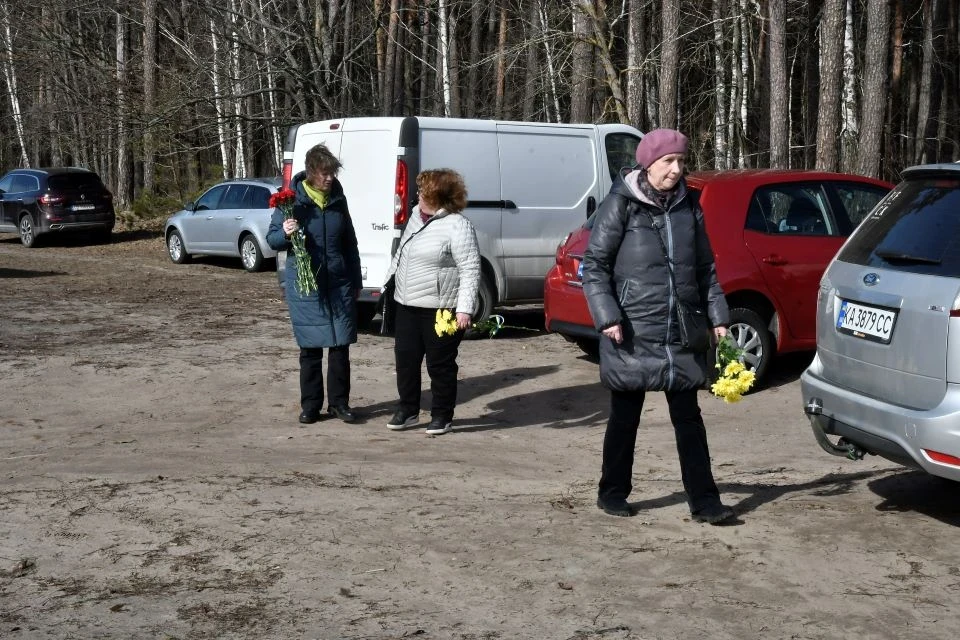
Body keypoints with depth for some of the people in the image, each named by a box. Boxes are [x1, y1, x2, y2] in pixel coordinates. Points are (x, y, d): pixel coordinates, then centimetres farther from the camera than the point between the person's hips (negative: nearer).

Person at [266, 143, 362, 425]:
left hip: (339, 284, 3)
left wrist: (356, 281, 16)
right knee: (310, 348, 5)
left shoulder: (338, 199, 5)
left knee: (341, 344, 3)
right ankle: (310, 405, 17)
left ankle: (339, 402, 15)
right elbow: (272, 239, 0)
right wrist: (285, 233, -23)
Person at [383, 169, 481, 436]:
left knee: (440, 364, 3)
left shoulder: (457, 227, -15)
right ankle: (408, 410, 25)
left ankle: (442, 416, 16)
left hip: (440, 310, -8)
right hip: (407, 305, 8)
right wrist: (390, 278, 26)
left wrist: (465, 309, -23)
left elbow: (470, 270, -17)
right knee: (405, 358, 11)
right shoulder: (417, 216, 11)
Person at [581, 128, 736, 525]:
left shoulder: (688, 207, 9)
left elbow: (705, 268, 15)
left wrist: (717, 315, 7)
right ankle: (612, 493, 24)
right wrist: (607, 316, -15)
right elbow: (594, 264, -6)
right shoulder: (621, 205, -5)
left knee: (688, 418, 6)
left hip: (680, 334, 4)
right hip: (632, 333, -4)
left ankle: (704, 501, 10)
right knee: (625, 416, 8)